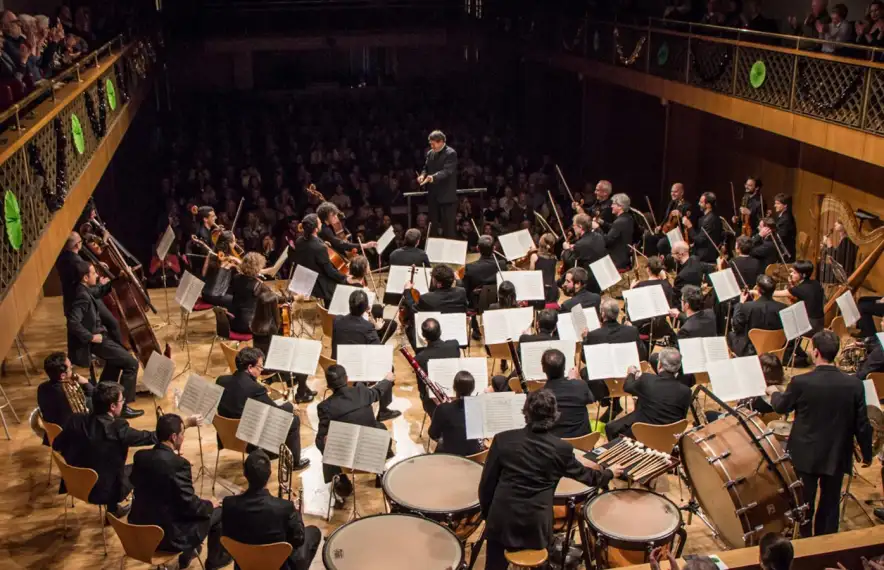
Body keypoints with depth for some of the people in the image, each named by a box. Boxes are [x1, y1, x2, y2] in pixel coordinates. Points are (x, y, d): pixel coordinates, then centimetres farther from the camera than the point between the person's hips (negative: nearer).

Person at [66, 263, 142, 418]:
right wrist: (91, 337, -26)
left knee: (117, 358, 34)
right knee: (131, 364, -10)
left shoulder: (83, 290, 3)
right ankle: (122, 406, -6)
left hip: (96, 335, 11)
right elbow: (73, 322, -35)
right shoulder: (83, 296, -26)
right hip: (94, 340, -11)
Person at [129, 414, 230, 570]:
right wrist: (209, 504, 2)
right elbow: (190, 506, -20)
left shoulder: (140, 456, -4)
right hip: (169, 536, -7)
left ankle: (187, 554, 41)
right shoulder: (178, 464, -25)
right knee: (218, 512, 12)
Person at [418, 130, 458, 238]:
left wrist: (433, 177, -39)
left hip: (447, 196, -7)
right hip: (433, 195, 7)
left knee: (448, 226, -4)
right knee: (434, 224, 12)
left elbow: (446, 171, -23)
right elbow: (426, 168, 16)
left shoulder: (451, 153, -11)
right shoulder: (430, 153, 12)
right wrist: (422, 175, -8)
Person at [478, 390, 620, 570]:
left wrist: (487, 513, 14)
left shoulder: (503, 440, -7)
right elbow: (584, 474, 11)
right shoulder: (561, 449, -7)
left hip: (502, 521, -1)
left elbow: (486, 483, -2)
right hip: (537, 526, 1)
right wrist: (609, 473, 31)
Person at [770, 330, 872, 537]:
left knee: (803, 504, 15)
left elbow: (781, 407, -1)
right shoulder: (854, 384, -12)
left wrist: (774, 392, 22)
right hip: (837, 456, 2)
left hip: (806, 455, -2)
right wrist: (867, 454, 10)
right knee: (830, 505, 16)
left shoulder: (801, 382, -19)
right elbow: (862, 424, -5)